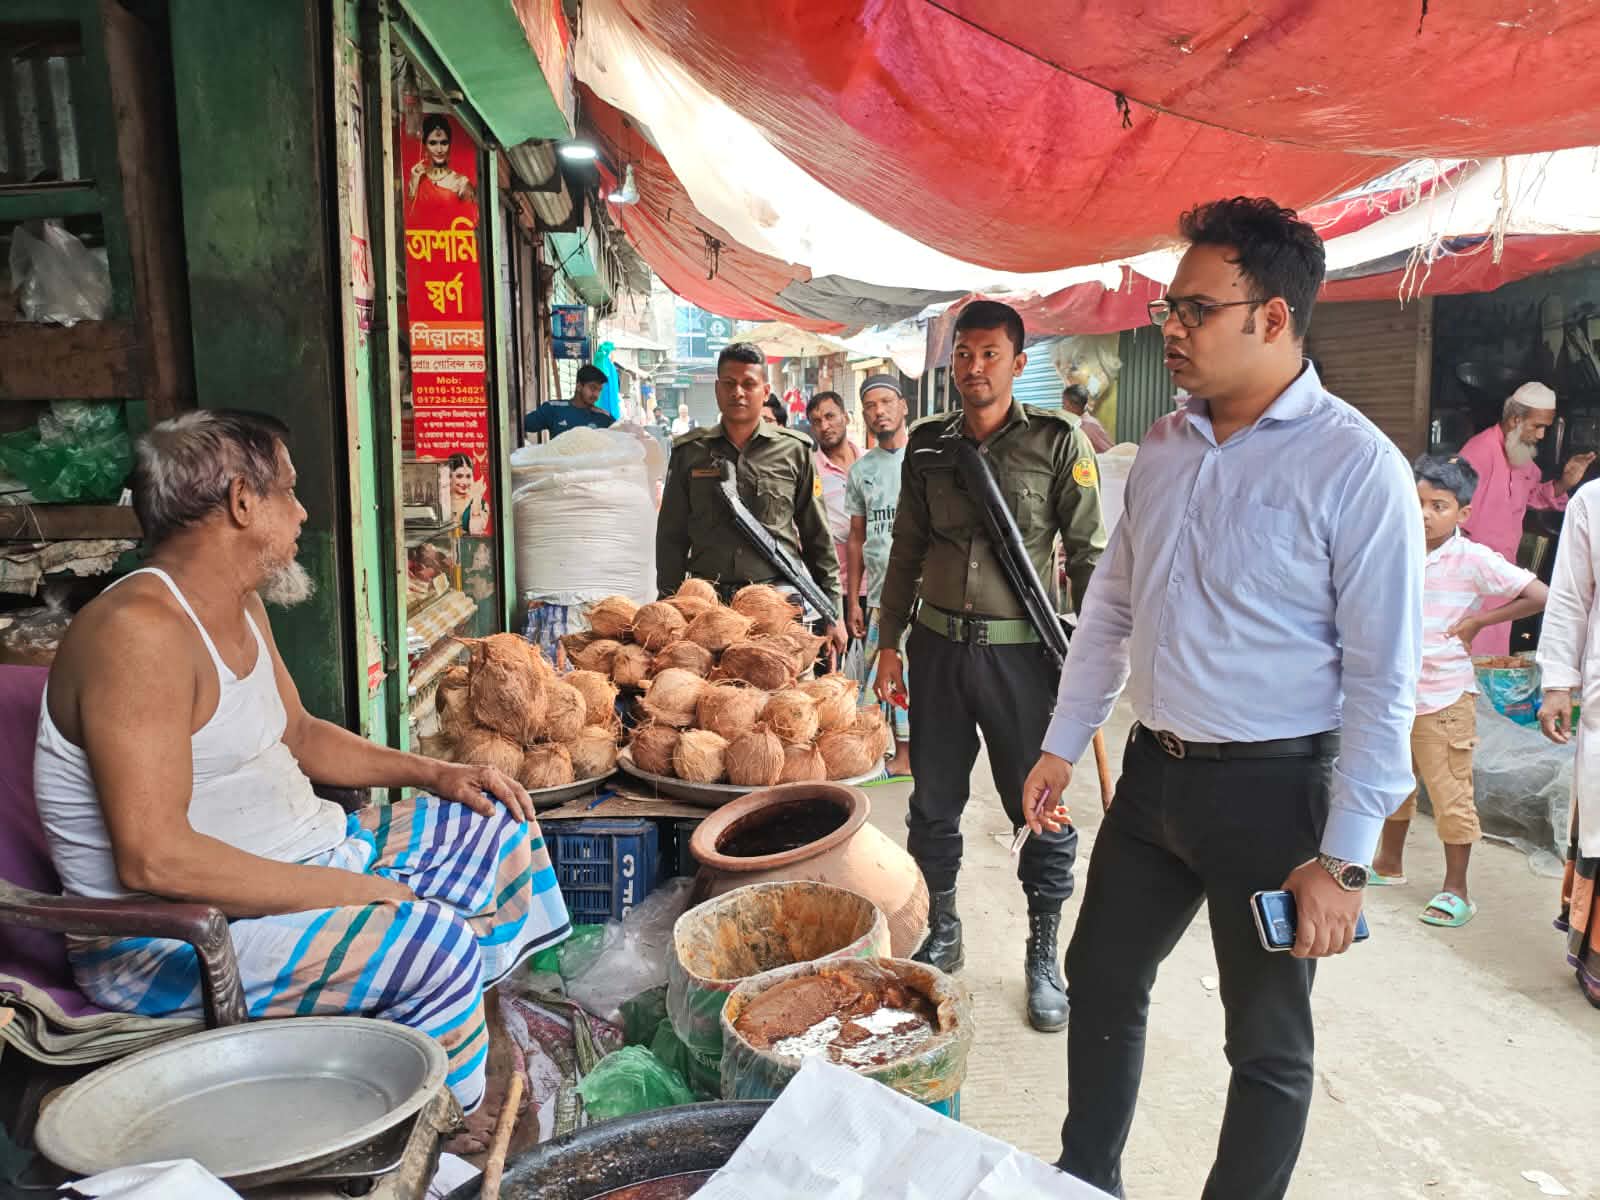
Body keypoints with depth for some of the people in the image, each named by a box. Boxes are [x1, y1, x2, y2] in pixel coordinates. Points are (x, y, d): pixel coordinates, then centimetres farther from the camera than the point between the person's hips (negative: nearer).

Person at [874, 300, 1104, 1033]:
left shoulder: (1058, 443, -3)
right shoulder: (928, 445, 7)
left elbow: (1088, 555, -2)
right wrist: (889, 641, 12)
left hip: (1020, 652, -3)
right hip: (938, 647, 4)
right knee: (933, 804, 12)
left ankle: (1043, 957, 23)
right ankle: (941, 938, 31)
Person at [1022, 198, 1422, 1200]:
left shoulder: (1356, 466, -15)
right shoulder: (1163, 450, 5)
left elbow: (1383, 682, -16)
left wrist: (1343, 858, -17)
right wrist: (1063, 745, 11)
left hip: (1271, 788, -6)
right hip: (1153, 772, 7)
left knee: (1268, 1044, 12)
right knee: (1101, 986, 18)